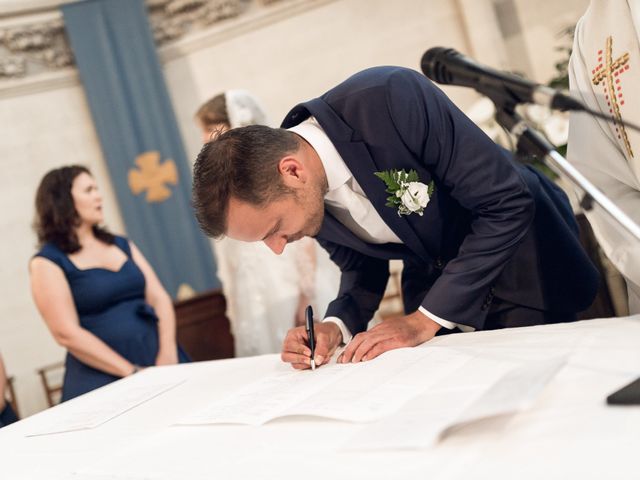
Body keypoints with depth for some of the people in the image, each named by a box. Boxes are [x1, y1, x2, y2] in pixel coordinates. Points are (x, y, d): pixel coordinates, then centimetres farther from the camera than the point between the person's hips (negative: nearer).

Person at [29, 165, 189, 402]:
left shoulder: (122, 245, 14)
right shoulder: (47, 262, -3)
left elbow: (159, 298, 8)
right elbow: (67, 334, -11)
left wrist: (168, 353, -9)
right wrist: (132, 373, -14)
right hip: (102, 383, -5)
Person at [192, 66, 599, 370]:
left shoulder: (392, 100, -34)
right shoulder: (299, 196, -14)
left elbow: (508, 203, -29)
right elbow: (363, 269, 1)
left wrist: (425, 319, -29)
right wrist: (336, 326, -20)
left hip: (529, 264, -4)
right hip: (434, 288, 5)